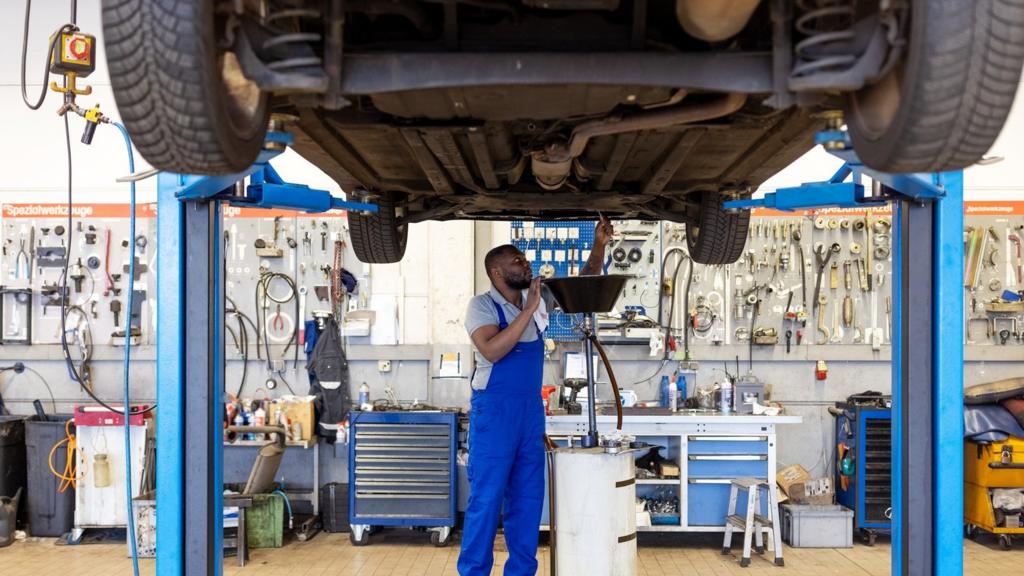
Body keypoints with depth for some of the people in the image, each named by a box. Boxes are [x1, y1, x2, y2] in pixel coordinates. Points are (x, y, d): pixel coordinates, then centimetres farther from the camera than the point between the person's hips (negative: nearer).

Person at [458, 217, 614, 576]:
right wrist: (527, 311, -26)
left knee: (528, 496, 11)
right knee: (487, 497, -3)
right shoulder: (482, 305, -11)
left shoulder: (538, 299, 7)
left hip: (532, 410, 6)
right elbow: (491, 351, -27)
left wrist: (599, 245, 0)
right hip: (494, 411, -6)